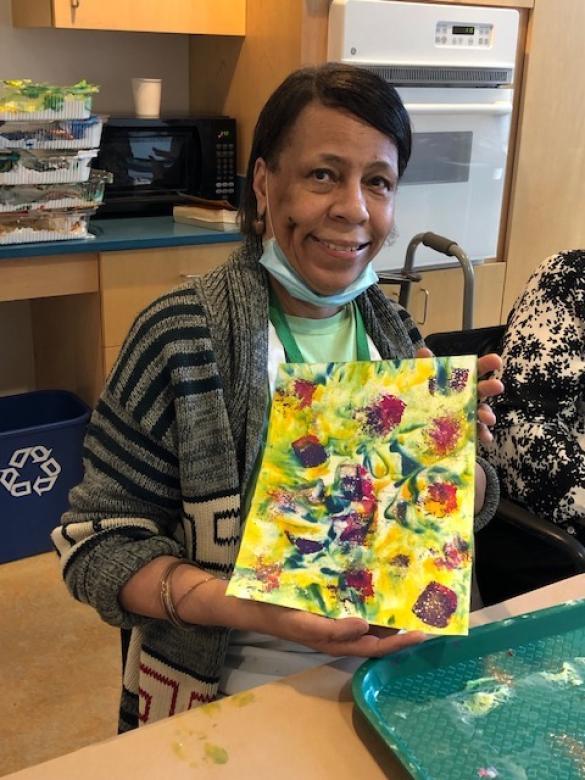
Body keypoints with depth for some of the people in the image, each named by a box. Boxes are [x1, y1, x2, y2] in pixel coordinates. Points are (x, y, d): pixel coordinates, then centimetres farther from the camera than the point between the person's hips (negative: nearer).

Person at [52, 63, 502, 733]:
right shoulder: (180, 338, -14)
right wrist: (246, 609, -27)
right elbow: (98, 542, -12)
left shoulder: (394, 332, 0)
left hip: (389, 673, 3)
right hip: (228, 698, -2)